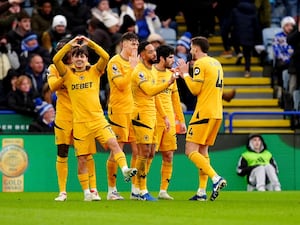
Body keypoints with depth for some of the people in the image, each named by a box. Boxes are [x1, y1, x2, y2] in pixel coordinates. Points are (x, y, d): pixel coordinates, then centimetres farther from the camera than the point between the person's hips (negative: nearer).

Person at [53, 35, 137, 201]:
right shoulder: (68, 74, 6)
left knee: (113, 143, -23)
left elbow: (105, 57, -8)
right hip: (79, 123, 0)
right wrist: (70, 44, -12)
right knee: (82, 158, 2)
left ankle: (125, 170, -33)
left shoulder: (94, 71, 8)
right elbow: (56, 60, -10)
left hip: (98, 119, 0)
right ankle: (86, 192, 12)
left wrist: (90, 43, -13)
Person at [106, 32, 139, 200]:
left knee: (137, 150, 2)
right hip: (119, 110, -7)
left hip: (134, 110, 7)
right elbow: (121, 84, -18)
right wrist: (131, 67, -17)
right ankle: (112, 190, 2)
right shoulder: (115, 62, -6)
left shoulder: (134, 62, 16)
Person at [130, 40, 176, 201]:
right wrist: (168, 83, -34)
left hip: (152, 117, 10)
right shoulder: (139, 71, -13)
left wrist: (164, 116, 22)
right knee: (144, 153, -9)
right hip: (142, 116, -10)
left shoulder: (151, 71, 18)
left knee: (150, 154, 9)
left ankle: (136, 190, 14)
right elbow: (150, 91, -27)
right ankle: (142, 191, -5)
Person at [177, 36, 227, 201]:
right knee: (203, 151, 12)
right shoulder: (216, 63, 17)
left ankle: (216, 178, -23)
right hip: (217, 113, 9)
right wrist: (186, 75, 22)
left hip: (204, 113, -9)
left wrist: (185, 74, 1)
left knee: (191, 151, -8)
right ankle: (202, 191, 8)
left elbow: (195, 89, -13)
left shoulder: (200, 64, -9)